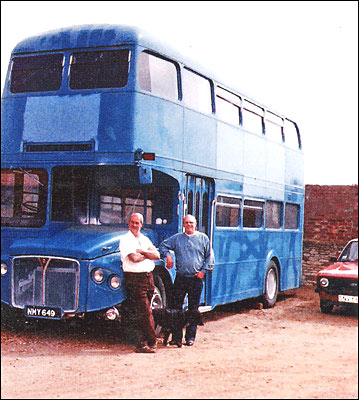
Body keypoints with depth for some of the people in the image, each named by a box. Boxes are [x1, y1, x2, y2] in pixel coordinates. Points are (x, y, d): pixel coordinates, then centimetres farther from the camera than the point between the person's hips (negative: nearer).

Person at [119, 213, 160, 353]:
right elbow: (133, 258, -16)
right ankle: (151, 342, 1)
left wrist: (142, 251, -8)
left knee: (143, 312, 8)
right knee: (145, 312, -9)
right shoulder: (125, 239, -2)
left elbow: (157, 255, 6)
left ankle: (142, 344, 14)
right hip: (134, 278, -6)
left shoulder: (145, 239, 18)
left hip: (148, 277, 6)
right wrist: (148, 255, 0)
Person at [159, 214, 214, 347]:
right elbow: (163, 245, 17)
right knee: (176, 307, -1)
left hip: (196, 279, -1)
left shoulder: (203, 238, 8)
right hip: (180, 278, 1)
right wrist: (167, 255, -2)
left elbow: (209, 256, 10)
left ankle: (190, 337, 13)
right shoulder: (177, 238, 10)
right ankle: (176, 337, 5)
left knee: (193, 309, 4)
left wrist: (204, 271, -1)